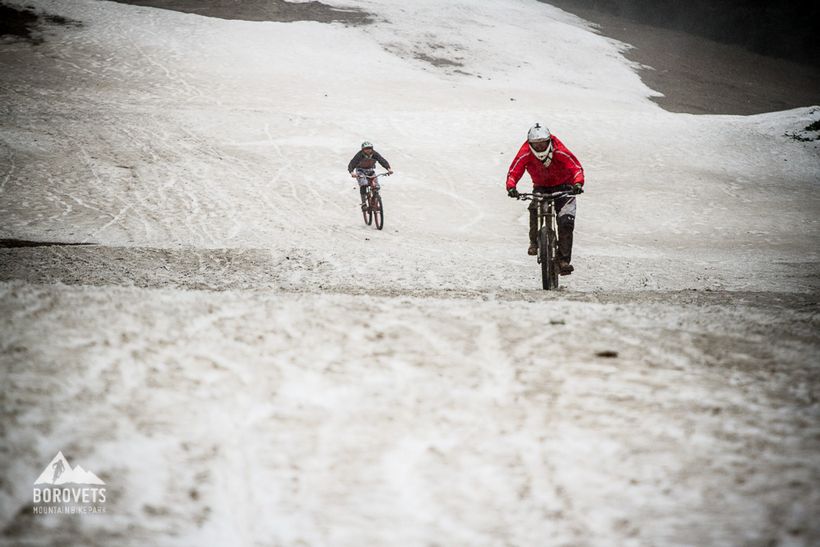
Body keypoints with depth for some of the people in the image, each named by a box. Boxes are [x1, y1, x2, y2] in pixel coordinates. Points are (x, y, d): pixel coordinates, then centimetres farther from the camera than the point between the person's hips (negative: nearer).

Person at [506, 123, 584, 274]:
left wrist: (578, 184, -50)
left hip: (563, 186, -1)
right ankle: (534, 242, -13)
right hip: (541, 187, 1)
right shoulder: (525, 154, -21)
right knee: (535, 208, -33)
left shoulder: (560, 151, -26)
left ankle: (564, 260, -14)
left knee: (566, 221, -19)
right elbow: (513, 172, -23)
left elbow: (576, 167, -30)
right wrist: (511, 187, -45)